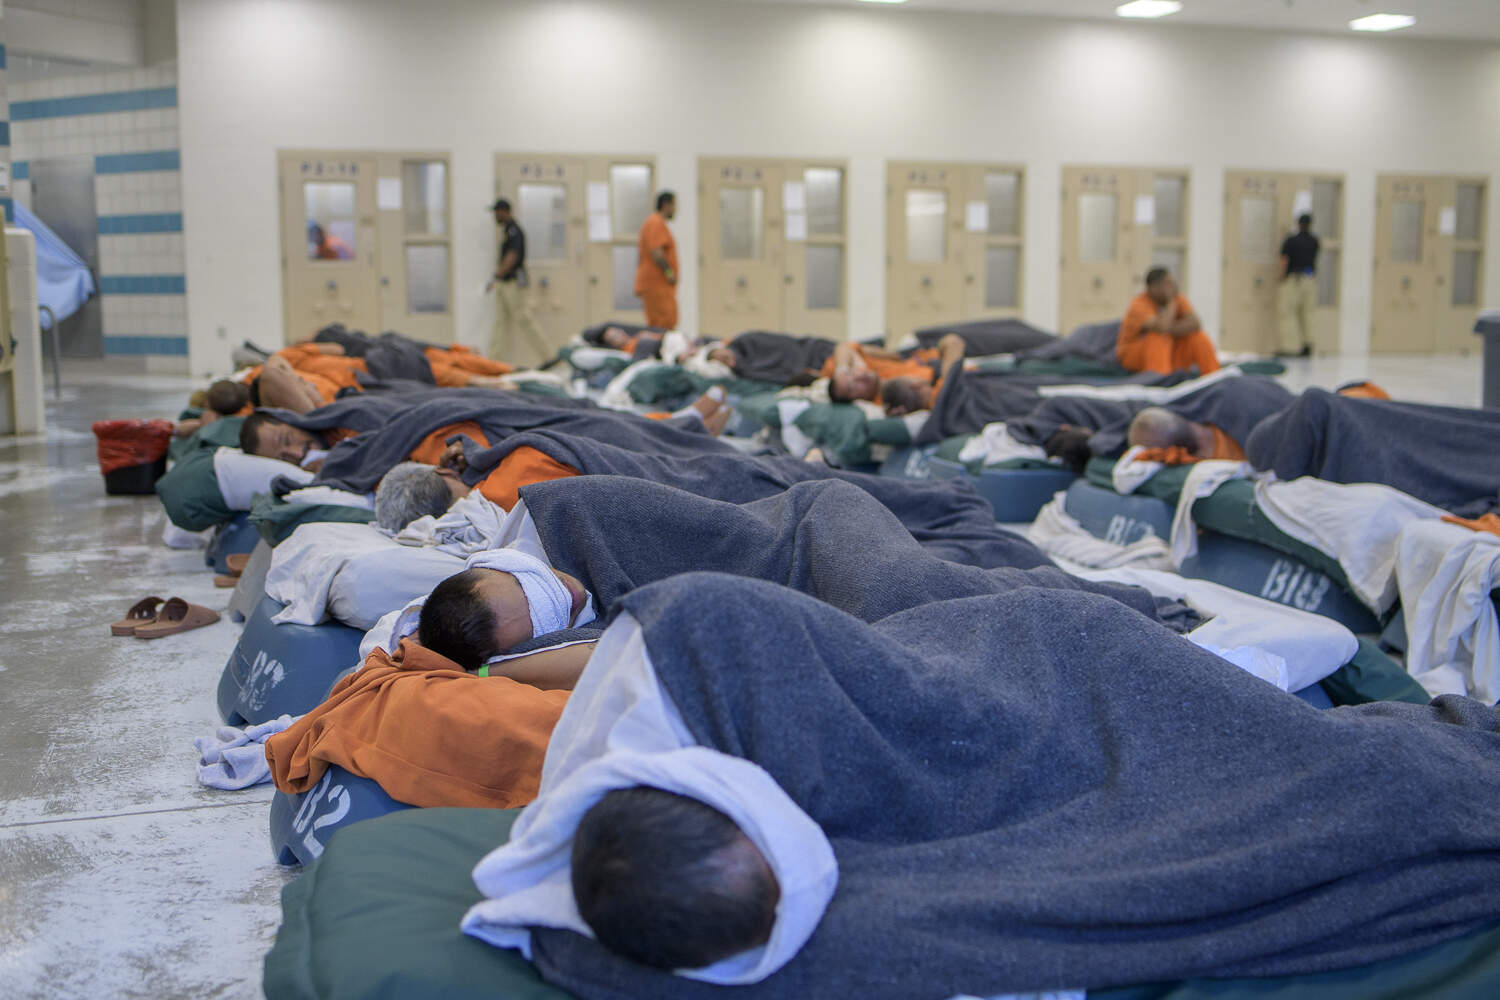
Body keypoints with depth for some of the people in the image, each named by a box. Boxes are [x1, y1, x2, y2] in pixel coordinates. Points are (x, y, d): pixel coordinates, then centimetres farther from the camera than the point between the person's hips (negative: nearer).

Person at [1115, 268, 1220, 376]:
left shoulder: (1178, 298, -5)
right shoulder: (1139, 305, -23)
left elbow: (1195, 324, -19)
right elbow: (1162, 328, -40)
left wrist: (1169, 330, -30)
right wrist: (1171, 302, -26)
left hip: (1167, 353, 6)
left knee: (1199, 337, -15)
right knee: (1159, 338, -34)